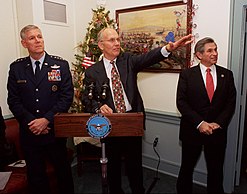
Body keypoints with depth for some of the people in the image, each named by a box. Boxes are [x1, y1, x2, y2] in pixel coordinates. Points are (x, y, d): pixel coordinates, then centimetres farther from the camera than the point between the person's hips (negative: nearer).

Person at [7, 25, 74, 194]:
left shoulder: (60, 64, -3)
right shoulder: (16, 68, 3)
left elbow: (67, 96, -9)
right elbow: (13, 100, 1)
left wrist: (46, 120, -15)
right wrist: (31, 122, -11)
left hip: (55, 131, -1)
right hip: (29, 132, 2)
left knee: (63, 171, 15)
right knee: (35, 175, 16)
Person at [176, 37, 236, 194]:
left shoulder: (227, 74, 5)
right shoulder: (187, 74, -3)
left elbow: (231, 103, 2)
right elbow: (181, 102, -9)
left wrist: (218, 123, -11)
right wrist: (199, 123, -16)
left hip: (218, 131, 2)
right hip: (192, 130, -1)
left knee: (216, 171, 15)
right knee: (187, 168, 14)